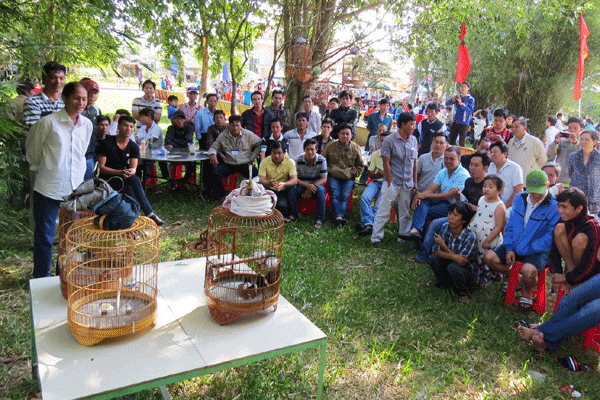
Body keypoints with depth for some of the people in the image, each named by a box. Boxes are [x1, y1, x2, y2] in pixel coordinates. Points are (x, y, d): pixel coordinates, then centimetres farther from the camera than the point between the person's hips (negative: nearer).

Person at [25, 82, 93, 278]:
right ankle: (41, 278, 21)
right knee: (44, 236, 6)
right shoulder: (48, 122, -9)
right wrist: (41, 170, 13)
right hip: (48, 190, -4)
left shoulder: (87, 125, 6)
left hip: (75, 190, 5)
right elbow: (32, 151, 3)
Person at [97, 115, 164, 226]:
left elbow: (133, 169, -2)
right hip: (108, 178, -4)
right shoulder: (106, 143, -8)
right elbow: (101, 167, -11)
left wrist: (129, 172, -28)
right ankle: (149, 213, -28)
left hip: (124, 177, 4)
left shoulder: (134, 147, 6)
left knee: (129, 190, -31)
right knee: (134, 180, -30)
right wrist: (120, 172, -26)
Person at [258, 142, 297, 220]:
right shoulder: (265, 162, -8)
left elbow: (294, 180, -22)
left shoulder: (290, 162, -10)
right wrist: (269, 183, -43)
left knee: (292, 189, -32)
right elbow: (261, 180, -18)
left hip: (284, 190, 0)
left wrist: (283, 184, -43)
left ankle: (292, 213, -10)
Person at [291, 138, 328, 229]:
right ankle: (293, 214, -10)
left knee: (320, 189, -36)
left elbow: (324, 179, -11)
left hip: (316, 185, -1)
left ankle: (319, 219, -24)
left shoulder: (322, 160, -10)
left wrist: (312, 187, -25)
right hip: (302, 186, 1)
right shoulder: (299, 160, -8)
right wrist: (307, 185, -29)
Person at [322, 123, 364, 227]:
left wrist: (351, 174, 1)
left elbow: (360, 166, 14)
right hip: (333, 176, 0)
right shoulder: (331, 146, 4)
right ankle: (338, 216, -39)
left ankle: (341, 215, -37)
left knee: (345, 196, -22)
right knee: (335, 194, -24)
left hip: (348, 178, 1)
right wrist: (329, 171, 4)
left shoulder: (356, 148, 5)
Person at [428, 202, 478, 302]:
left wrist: (443, 244, -22)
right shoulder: (445, 227, -10)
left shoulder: (470, 237, -25)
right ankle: (443, 283, 7)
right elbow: (436, 251, -12)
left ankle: (463, 292, -5)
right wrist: (453, 256, -32)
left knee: (453, 267, -35)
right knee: (433, 259, -21)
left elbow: (462, 262, -25)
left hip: (468, 272, -5)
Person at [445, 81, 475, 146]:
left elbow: (470, 110, -16)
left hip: (463, 123, -5)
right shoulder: (457, 96, 11)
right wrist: (452, 99, -15)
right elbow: (447, 103, 6)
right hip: (455, 122, 5)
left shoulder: (471, 99, -3)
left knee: (461, 143, -4)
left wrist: (461, 104, -26)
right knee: (451, 141, 6)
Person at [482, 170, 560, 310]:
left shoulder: (554, 206, -11)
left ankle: (527, 292, 5)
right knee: (488, 256, -14)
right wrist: (509, 248, -1)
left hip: (538, 251, -5)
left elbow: (550, 237, -14)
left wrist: (526, 249, -17)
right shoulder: (519, 199, 7)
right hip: (515, 246, 6)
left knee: (528, 270, -35)